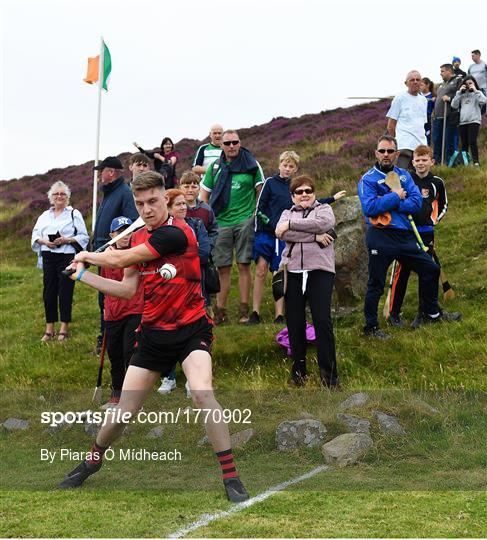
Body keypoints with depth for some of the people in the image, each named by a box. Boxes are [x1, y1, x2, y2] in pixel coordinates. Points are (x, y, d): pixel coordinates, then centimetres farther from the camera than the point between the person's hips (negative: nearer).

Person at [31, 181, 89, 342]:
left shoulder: (74, 214, 3)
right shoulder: (44, 216, 17)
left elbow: (84, 237, -1)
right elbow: (35, 235, 15)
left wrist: (68, 240, -16)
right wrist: (44, 241, -6)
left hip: (67, 257, -4)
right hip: (49, 258, 4)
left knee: (65, 292, -4)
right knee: (49, 292, 3)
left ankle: (64, 329, 5)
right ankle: (49, 329, 10)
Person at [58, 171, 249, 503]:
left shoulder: (175, 233, -19)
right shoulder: (138, 238, 7)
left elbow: (121, 259, -14)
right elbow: (127, 289, 10)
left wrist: (87, 256, 4)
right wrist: (83, 275, 7)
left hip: (191, 329, -6)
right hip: (154, 333, 6)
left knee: (201, 392, -30)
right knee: (125, 411, 6)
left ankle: (231, 476, -21)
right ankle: (92, 461, 32)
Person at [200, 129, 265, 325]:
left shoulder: (251, 165, 3)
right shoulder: (215, 167, 10)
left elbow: (260, 191, 9)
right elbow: (204, 194, 14)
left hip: (245, 220, -2)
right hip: (221, 222, 2)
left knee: (243, 265, -2)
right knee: (222, 268, 3)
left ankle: (244, 310, 3)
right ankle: (220, 311, 8)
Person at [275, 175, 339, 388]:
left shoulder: (324, 209, 13)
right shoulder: (287, 213, 18)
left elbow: (323, 223, -13)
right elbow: (280, 233, -5)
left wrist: (291, 224, -9)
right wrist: (314, 237, -12)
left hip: (320, 271, -2)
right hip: (293, 272, 3)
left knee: (323, 320, -10)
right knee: (295, 323, 3)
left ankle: (329, 373, -4)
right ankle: (298, 370, 15)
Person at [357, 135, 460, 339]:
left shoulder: (404, 175, 10)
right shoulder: (368, 179, -6)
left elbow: (416, 202, -3)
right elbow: (369, 208, -20)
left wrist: (389, 205, -15)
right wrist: (396, 196, -14)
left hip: (405, 236, 6)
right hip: (380, 238, -6)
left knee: (430, 269, 14)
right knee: (376, 284, 0)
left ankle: (431, 313, 33)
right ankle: (371, 327, 13)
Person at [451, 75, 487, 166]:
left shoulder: (477, 93, 8)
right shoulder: (462, 94, 16)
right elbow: (454, 105, 4)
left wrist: (475, 90, -7)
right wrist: (459, 92, 2)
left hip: (474, 121, -4)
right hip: (462, 122, 4)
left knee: (472, 141, -15)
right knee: (464, 143, 7)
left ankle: (475, 161, -12)